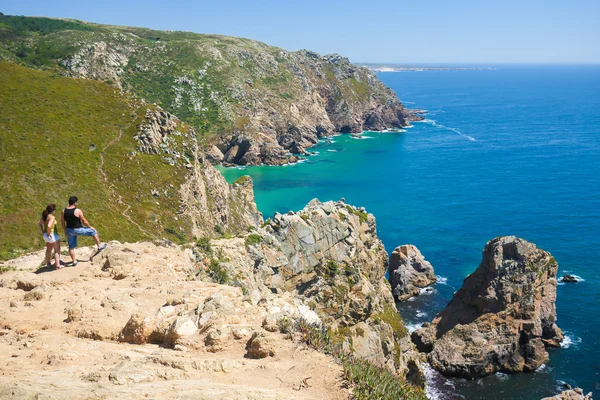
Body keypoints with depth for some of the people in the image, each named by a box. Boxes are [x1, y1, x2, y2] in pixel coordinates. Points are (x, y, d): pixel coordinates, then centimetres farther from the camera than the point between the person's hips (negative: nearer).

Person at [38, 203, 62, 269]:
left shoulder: (44, 216, 4)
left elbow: (39, 223, 12)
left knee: (49, 249, 24)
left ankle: (48, 263, 36)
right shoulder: (52, 217, -22)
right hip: (52, 235, -8)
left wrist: (43, 231, 12)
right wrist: (48, 233, -19)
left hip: (45, 235, 9)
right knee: (57, 250, 3)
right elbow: (49, 226, -34)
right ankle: (57, 265, 1)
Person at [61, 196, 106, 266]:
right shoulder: (78, 211, -18)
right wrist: (90, 227, 4)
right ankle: (99, 246, 23)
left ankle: (74, 261, 23)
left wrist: (65, 231, 20)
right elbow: (84, 221, -13)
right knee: (93, 231, 14)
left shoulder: (64, 211, -2)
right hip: (78, 230, -5)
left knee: (71, 247, 16)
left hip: (69, 230, 5)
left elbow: (62, 222, 7)